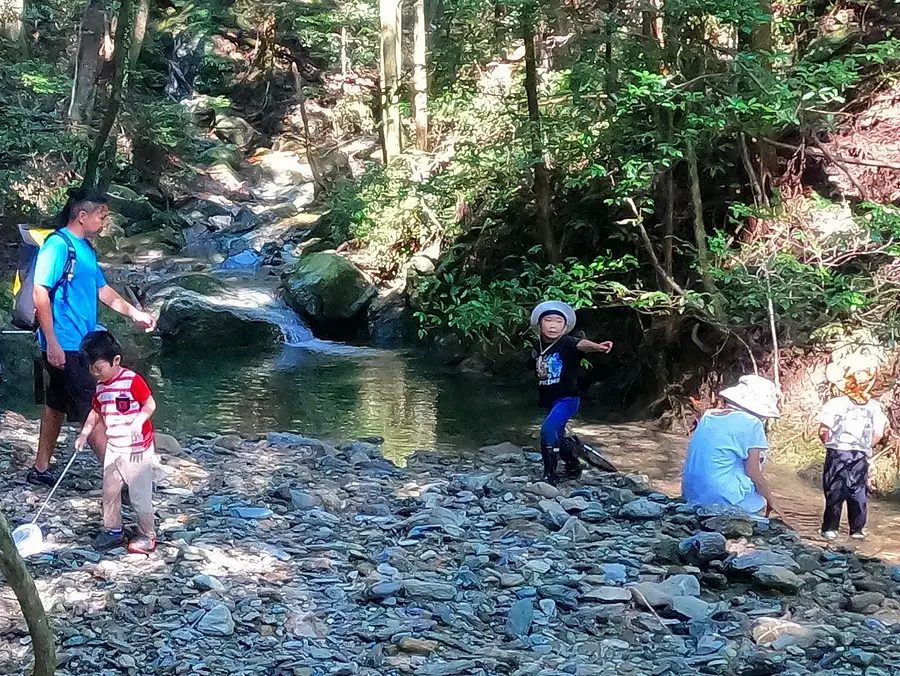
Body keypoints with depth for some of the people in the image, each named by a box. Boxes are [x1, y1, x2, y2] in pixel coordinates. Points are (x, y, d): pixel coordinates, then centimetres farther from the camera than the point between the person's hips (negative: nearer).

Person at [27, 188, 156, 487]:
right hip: (64, 346, -10)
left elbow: (102, 290, 23)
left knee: (58, 406, 16)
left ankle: (40, 469, 27)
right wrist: (52, 344, -22)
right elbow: (40, 293, -20)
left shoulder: (85, 248, 14)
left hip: (79, 344, 10)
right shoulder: (59, 245, -16)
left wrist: (135, 313, 17)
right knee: (93, 411, -8)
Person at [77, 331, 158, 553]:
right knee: (109, 491, 14)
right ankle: (112, 530, 29)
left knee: (139, 495, 0)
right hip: (113, 448, 8)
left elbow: (150, 403, -16)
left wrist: (139, 420, -33)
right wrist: (84, 434, 9)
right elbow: (96, 412, 18)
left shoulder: (132, 381, -18)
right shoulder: (101, 387, 5)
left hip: (137, 449, -7)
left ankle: (147, 536, 13)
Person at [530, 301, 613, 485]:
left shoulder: (566, 343, -15)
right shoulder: (538, 347, 3)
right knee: (556, 436, 19)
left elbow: (581, 344, -37)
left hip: (567, 399, -7)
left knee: (548, 429, -27)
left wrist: (597, 347, -58)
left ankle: (549, 474, -16)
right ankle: (573, 466, 44)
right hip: (550, 401, 7)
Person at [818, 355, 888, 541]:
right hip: (861, 457, 2)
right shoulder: (874, 407, -4)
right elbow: (878, 434, -2)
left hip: (837, 454, -2)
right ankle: (857, 530, 16)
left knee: (835, 492, 7)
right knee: (859, 493, 12)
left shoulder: (835, 404, -14)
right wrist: (865, 447, 14)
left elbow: (823, 432, -12)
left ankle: (830, 528, 9)